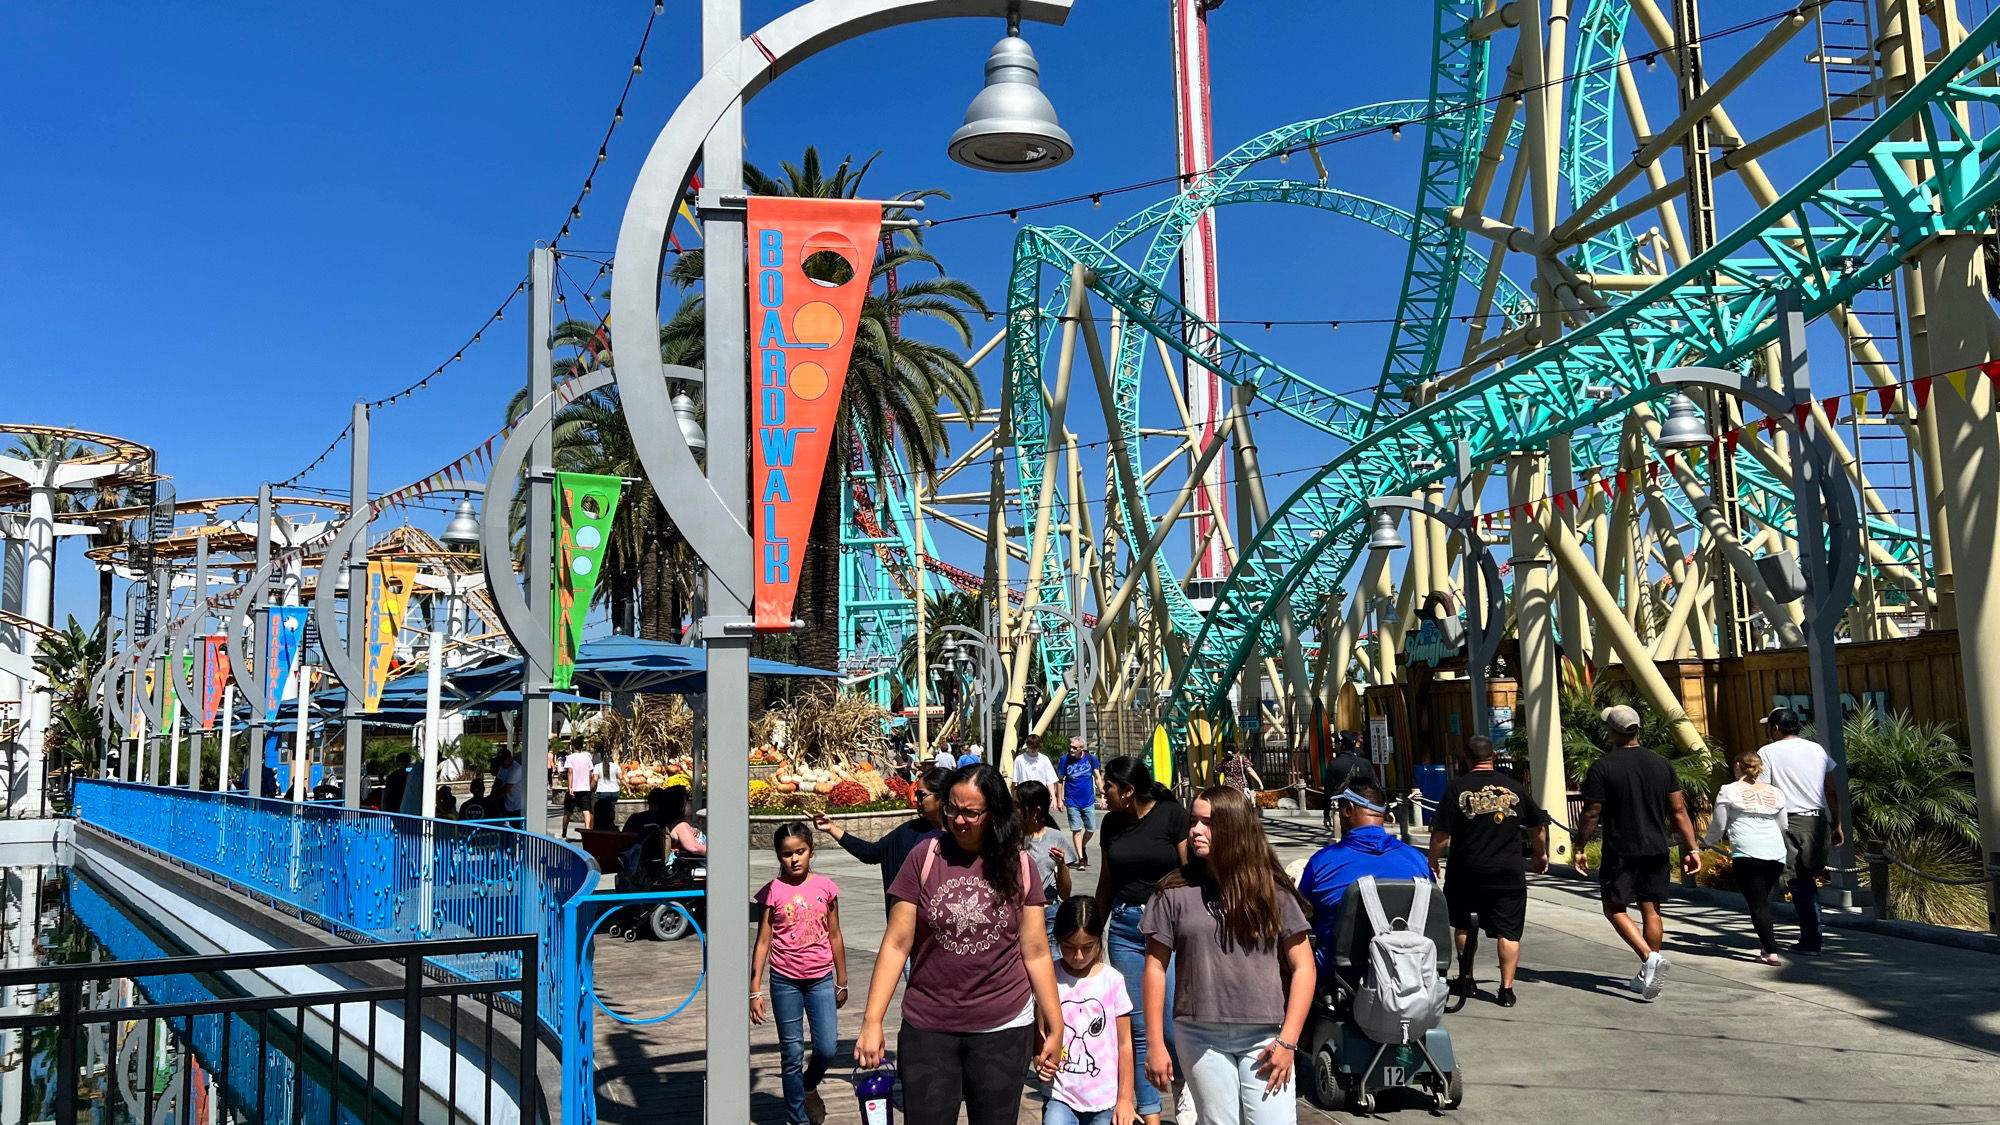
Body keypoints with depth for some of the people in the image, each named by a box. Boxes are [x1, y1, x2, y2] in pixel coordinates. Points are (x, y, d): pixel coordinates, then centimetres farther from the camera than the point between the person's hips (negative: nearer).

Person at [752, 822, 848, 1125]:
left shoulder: (825, 887, 1)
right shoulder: (773, 891, -4)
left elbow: (834, 936, 9)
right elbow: (763, 941, -2)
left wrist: (842, 982, 12)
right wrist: (755, 991, -5)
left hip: (821, 979, 1)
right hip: (785, 981, -1)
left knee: (827, 1048, -6)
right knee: (792, 1054, 5)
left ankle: (810, 1086, 25)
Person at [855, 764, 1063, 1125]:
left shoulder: (1018, 868, 0)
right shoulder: (925, 858, -4)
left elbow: (1036, 953, 4)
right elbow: (896, 945, -4)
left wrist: (1056, 1027, 3)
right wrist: (872, 1021, -8)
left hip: (1004, 1030, 1)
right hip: (928, 1028, -1)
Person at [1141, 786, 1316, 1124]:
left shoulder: (1273, 891, 2)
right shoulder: (1175, 892, 0)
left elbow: (1303, 968, 2)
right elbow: (1156, 968, 3)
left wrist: (1287, 1041, -5)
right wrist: (1155, 1045, 0)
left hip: (1264, 1038, 0)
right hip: (1201, 1039, 0)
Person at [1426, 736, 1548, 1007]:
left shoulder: (1457, 788, -6)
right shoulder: (1514, 788, 4)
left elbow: (1440, 834, -9)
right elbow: (1538, 827, 17)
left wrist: (1433, 861, 8)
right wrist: (1541, 854, 35)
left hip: (1466, 872, -1)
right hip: (1509, 872, 1)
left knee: (1463, 925, 18)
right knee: (1508, 932, 4)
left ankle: (1466, 980, 25)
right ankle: (1506, 989, 0)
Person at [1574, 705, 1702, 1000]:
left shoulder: (1603, 768, -10)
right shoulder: (1661, 764, 5)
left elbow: (1590, 814, -9)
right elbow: (1678, 811, 5)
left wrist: (1580, 849, 2)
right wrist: (1692, 849, 10)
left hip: (1620, 851, -5)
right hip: (1656, 851, 5)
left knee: (1615, 907, 5)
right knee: (1651, 910, 11)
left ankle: (1650, 957, -15)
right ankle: (1647, 975, 16)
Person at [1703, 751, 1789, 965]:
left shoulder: (1728, 791, 4)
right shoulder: (1775, 793, 17)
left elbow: (1718, 827, 8)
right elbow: (1784, 828, 23)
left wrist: (1706, 841, 28)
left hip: (1746, 854, -4)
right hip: (1776, 854, 4)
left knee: (1757, 902, -3)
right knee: (1763, 898, 16)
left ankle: (1771, 952, -10)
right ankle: (1767, 944, 10)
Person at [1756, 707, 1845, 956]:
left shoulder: (1767, 752, -3)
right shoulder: (1817, 750, 10)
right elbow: (1832, 793, 13)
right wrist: (1837, 825, 20)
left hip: (1790, 821, -5)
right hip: (1818, 820, 5)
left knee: (1798, 881, 1)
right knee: (1809, 878, 19)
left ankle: (1811, 940, 0)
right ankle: (1814, 933, 23)